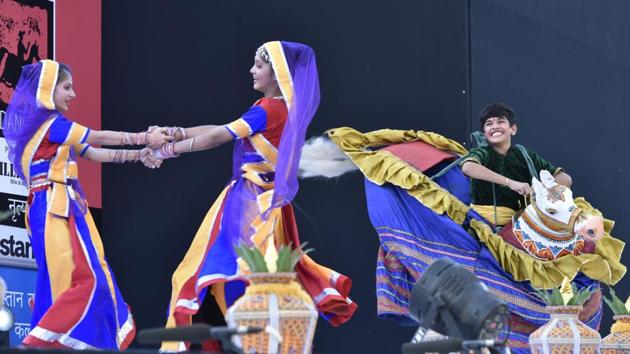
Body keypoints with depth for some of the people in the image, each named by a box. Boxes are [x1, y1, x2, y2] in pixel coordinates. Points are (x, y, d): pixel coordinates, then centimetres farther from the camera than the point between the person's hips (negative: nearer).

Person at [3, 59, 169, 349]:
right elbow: (99, 138, -6)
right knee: (84, 281, -13)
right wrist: (145, 138, 2)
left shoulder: (52, 126, 17)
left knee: (64, 282, 8)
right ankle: (37, 344, -15)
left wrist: (140, 155, 15)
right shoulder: (48, 123, -10)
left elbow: (94, 154, 19)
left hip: (62, 209, 10)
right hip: (54, 210, -10)